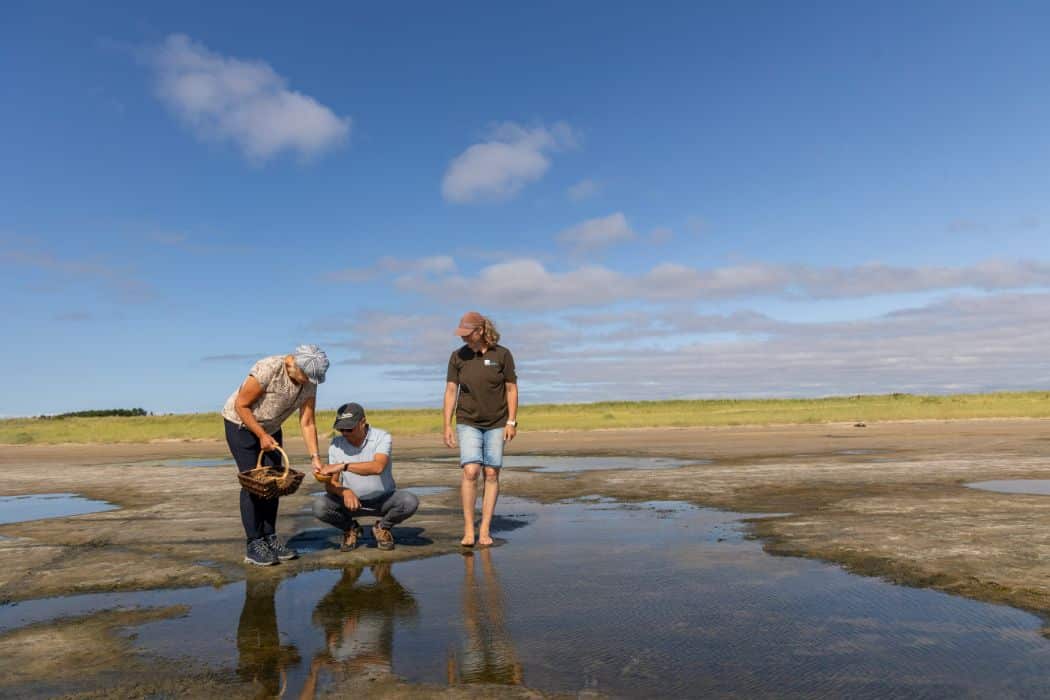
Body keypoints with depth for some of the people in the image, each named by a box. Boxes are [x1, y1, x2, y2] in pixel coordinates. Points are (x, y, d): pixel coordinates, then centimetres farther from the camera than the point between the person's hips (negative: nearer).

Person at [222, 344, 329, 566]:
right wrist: (261, 435, -21)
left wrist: (315, 457, -16)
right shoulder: (268, 369, -32)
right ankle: (254, 545, -6)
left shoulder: (309, 383, -14)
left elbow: (307, 423, -10)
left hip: (270, 427, 6)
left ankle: (270, 538, 10)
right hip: (241, 424, -6)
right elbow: (241, 405, -23)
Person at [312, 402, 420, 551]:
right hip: (351, 500, 2)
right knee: (319, 506, -26)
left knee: (410, 501, -31)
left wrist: (343, 465, -43)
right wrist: (345, 492, -31)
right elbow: (330, 484, -9)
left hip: (383, 499, -2)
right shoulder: (336, 444, -8)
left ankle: (382, 527, 2)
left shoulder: (382, 437, -17)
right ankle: (350, 528, 6)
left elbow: (377, 467, -37)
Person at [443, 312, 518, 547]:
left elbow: (511, 388, 0)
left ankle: (485, 529, 8)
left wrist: (511, 422, -5)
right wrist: (447, 426, -3)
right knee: (470, 471, -13)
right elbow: (451, 391, 2)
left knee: (492, 474, 0)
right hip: (468, 423, 0)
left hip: (496, 424, 0)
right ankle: (468, 528, -4)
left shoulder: (502, 354, -5)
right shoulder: (458, 356, 0)